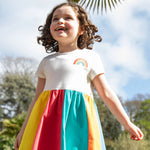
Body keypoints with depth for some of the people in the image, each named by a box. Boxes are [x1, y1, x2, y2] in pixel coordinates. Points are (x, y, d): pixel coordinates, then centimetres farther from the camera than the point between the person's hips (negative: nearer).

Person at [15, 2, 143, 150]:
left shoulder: (90, 57, 11)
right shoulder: (46, 61, 19)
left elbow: (106, 93, 10)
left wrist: (127, 123, 9)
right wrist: (23, 130, 20)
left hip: (78, 116, -2)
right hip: (47, 118, 3)